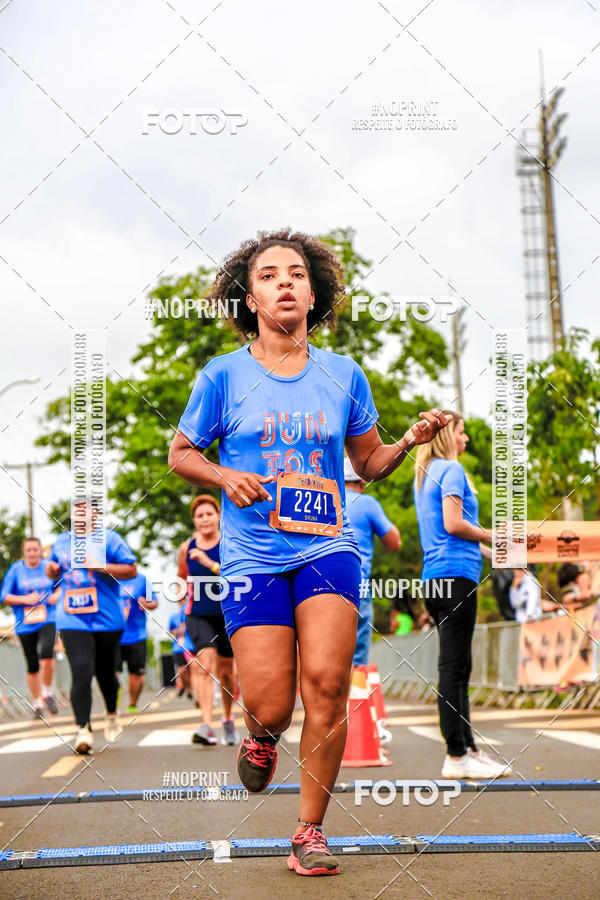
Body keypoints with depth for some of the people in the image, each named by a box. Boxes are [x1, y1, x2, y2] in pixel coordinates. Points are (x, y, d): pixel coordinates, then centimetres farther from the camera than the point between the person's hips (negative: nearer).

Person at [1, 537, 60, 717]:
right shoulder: (16, 570, 0)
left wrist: (57, 595, -4)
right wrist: (25, 599, -14)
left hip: (48, 620, -1)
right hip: (25, 624, 1)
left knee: (46, 654, -25)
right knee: (32, 667, 7)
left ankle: (47, 693, -3)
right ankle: (37, 704, 23)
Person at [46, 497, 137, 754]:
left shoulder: (109, 538, -1)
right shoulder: (61, 541, 12)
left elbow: (132, 570, -5)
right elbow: (53, 573, 26)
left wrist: (101, 567, -17)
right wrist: (51, 569, 2)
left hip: (107, 619, -1)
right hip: (72, 619, 1)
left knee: (105, 672, 12)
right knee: (81, 671, -14)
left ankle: (112, 714, 39)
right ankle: (83, 728, -15)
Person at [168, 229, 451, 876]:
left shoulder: (343, 375, 8)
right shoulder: (224, 376, 2)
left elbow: (369, 464, 17)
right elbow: (180, 454, 11)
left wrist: (410, 441, -3)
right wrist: (226, 477, -9)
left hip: (327, 549, 1)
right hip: (252, 556, -1)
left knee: (326, 683, -16)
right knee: (272, 706, -9)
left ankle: (310, 832, 1)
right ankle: (261, 735, 31)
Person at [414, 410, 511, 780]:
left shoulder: (425, 474, 21)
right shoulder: (451, 469, -7)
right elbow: (453, 524, -18)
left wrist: (492, 553, 25)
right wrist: (494, 537, -4)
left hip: (435, 578, 10)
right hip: (455, 575, -10)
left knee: (456, 668, 12)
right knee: (454, 668, -8)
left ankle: (468, 748, 16)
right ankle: (456, 757, -7)